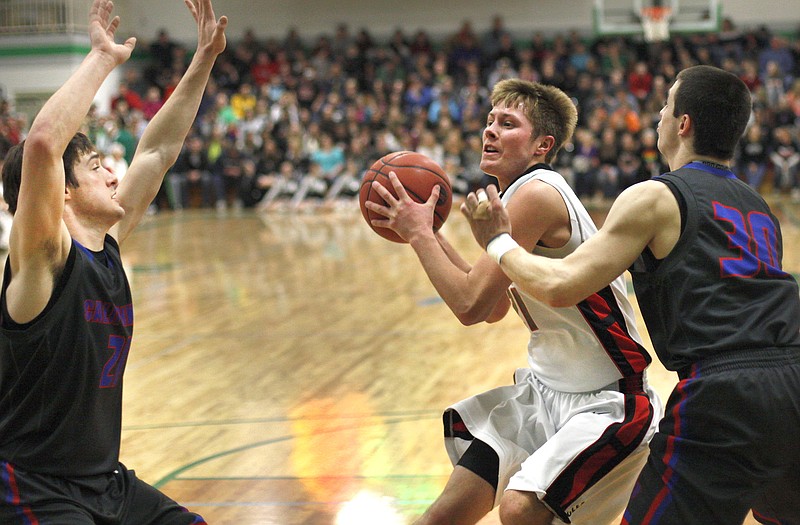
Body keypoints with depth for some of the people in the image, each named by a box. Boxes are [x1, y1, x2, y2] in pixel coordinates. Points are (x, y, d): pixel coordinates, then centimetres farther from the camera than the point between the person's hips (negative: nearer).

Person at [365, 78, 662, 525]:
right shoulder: (518, 194, 8)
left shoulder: (536, 194, -22)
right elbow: (494, 308, 16)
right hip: (547, 390, 10)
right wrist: (431, 236, 10)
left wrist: (419, 233, -11)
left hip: (605, 404, -9)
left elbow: (470, 305, -23)